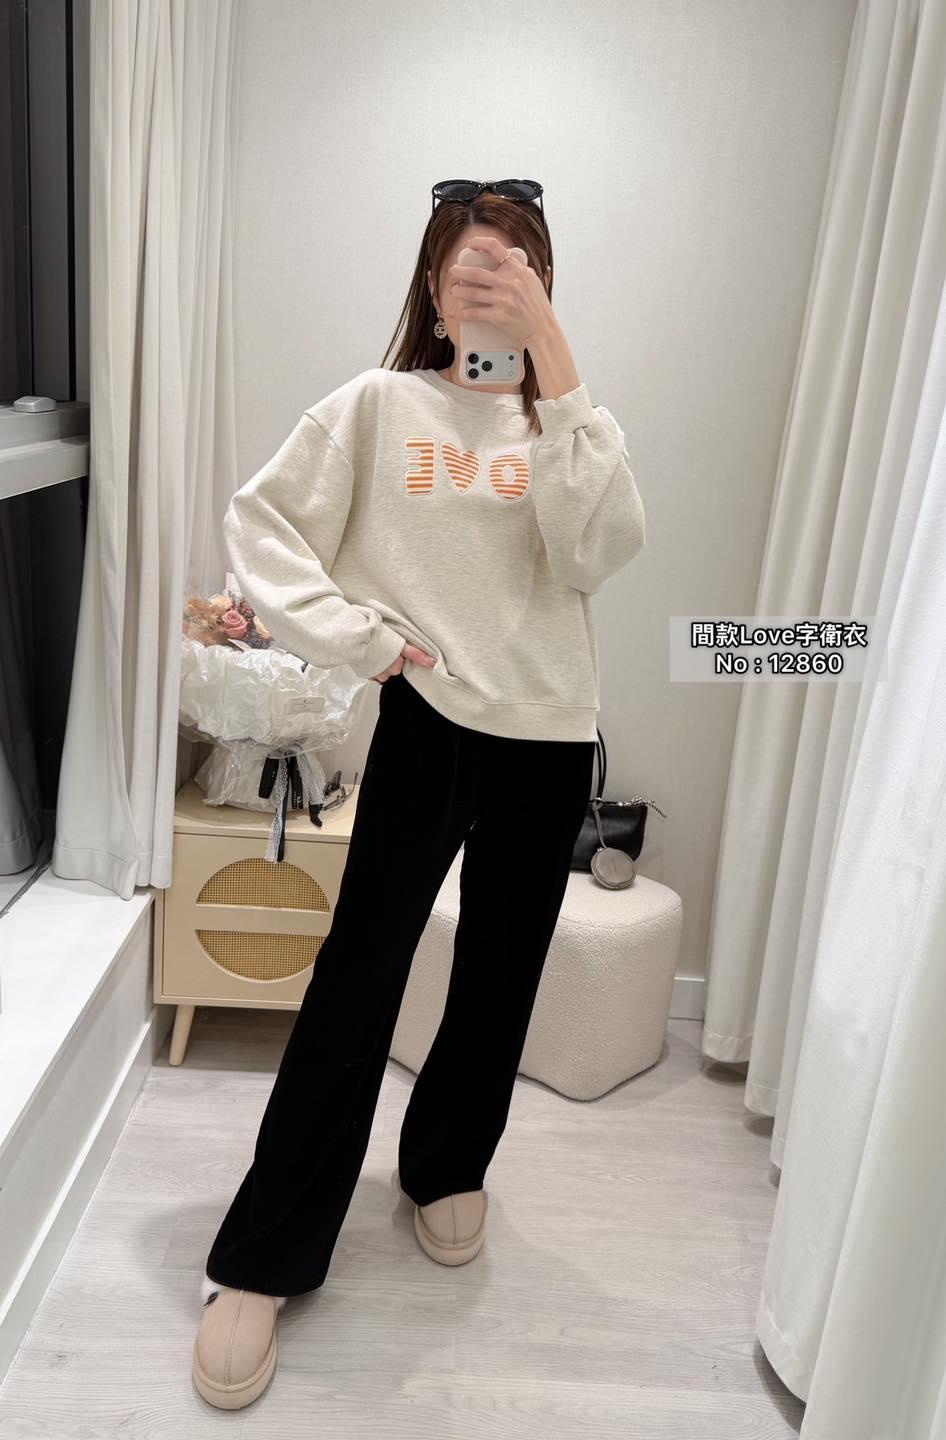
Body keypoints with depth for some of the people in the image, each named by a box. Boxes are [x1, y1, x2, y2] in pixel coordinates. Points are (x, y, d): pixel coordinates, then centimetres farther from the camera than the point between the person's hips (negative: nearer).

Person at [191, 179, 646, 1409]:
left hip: (550, 740, 3)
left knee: (501, 978, 14)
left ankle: (450, 1165, 40)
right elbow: (259, 523, -2)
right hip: (427, 725, -2)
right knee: (357, 975, 0)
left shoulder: (570, 417, 4)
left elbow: (602, 551, -15)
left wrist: (553, 367, -18)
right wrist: (365, 637, -11)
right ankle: (263, 1258, 15)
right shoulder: (379, 405, 0)